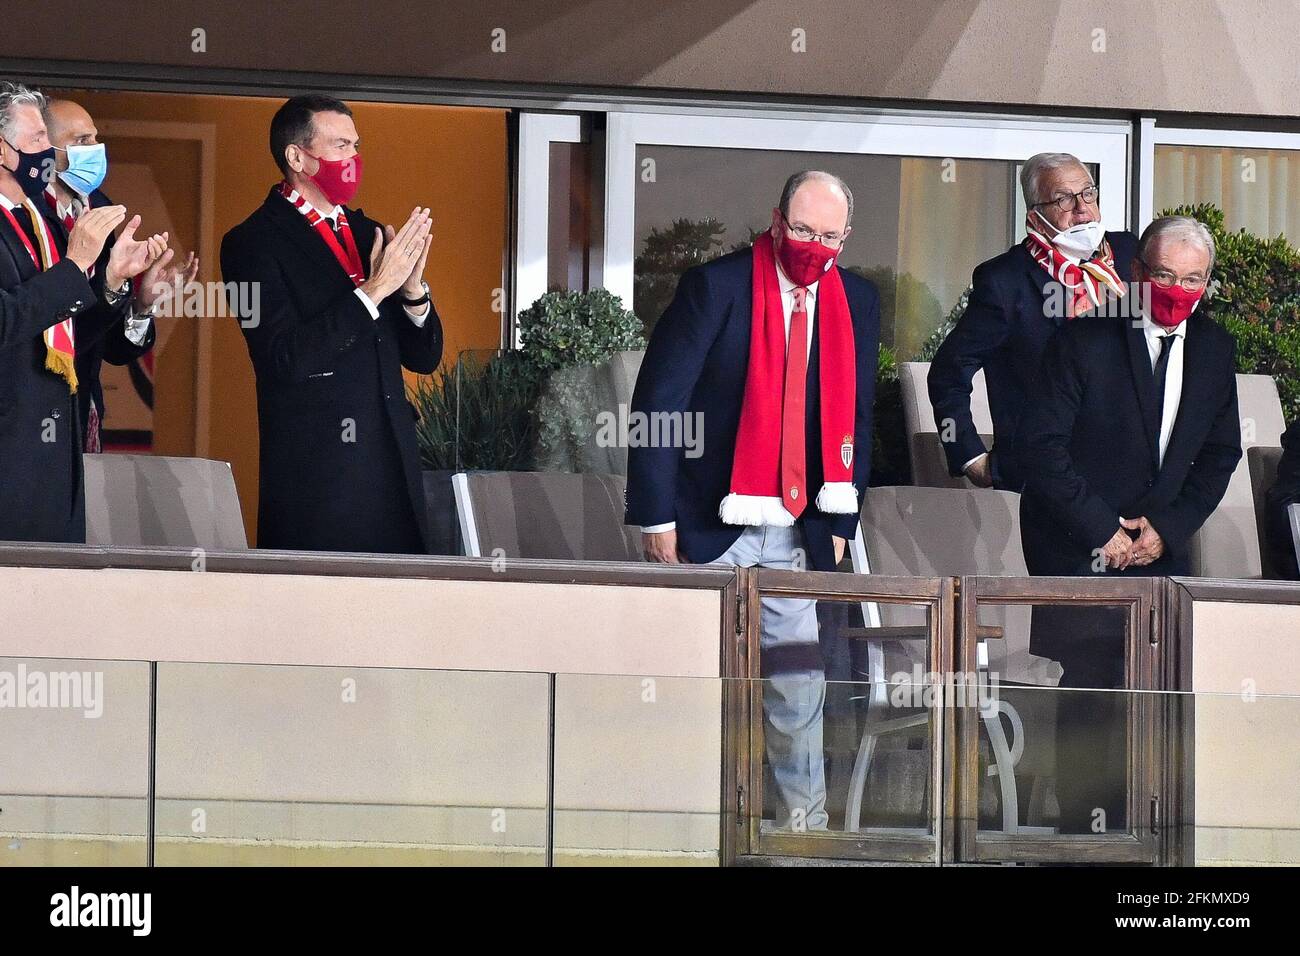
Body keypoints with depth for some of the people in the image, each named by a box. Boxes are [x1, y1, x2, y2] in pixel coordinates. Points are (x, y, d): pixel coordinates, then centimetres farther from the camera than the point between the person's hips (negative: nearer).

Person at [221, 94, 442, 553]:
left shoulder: (368, 234, 15)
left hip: (394, 470, 6)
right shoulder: (253, 243, -5)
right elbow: (287, 359, -16)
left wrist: (413, 288, -5)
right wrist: (372, 291, -16)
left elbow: (424, 356, 15)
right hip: (316, 476, -6)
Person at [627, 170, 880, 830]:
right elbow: (656, 400, -8)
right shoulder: (714, 287, -8)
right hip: (712, 528, -4)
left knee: (799, 688, 2)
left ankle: (805, 821, 9)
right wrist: (658, 517, -11)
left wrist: (841, 521, 8)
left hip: (796, 535, 4)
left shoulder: (856, 302, 7)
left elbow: (856, 416, 13)